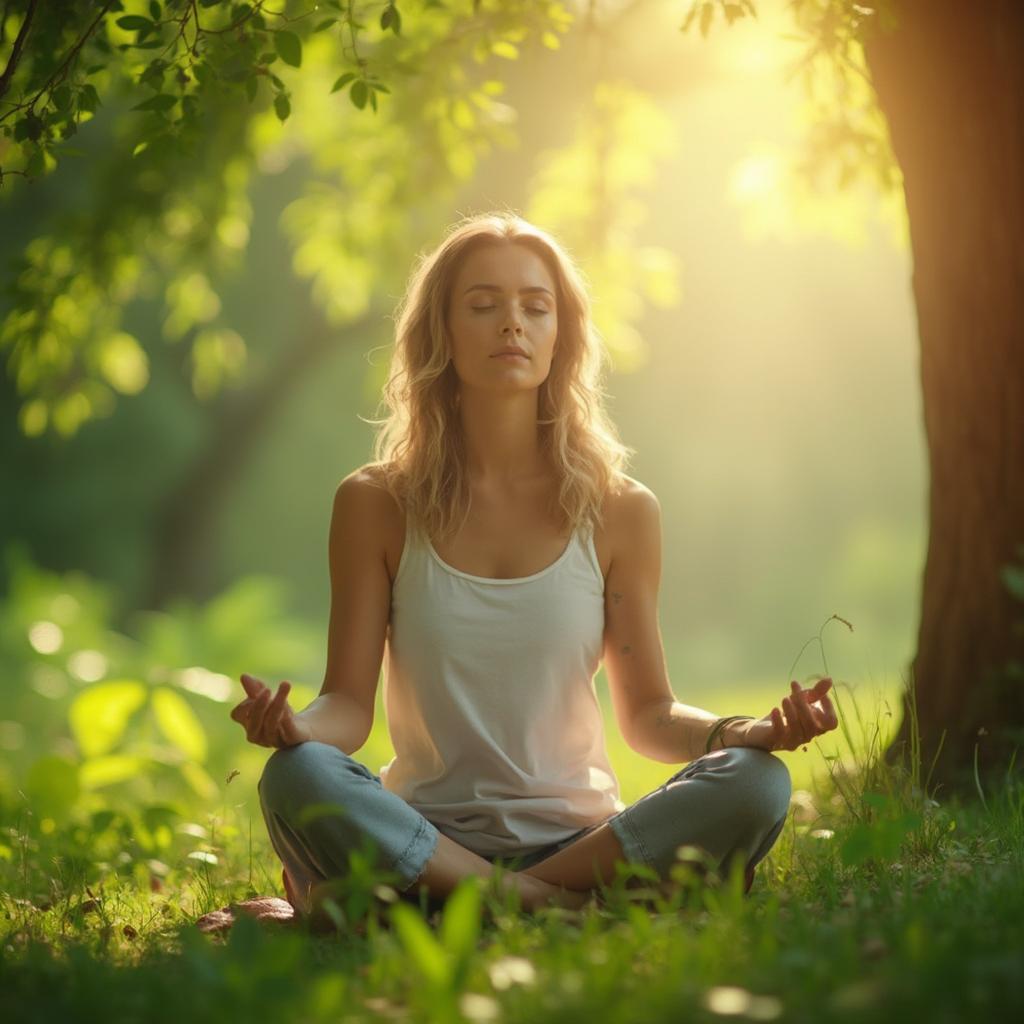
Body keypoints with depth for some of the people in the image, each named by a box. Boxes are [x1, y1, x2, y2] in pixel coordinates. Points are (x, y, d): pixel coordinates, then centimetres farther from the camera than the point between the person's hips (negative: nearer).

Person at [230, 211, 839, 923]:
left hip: (579, 836, 2)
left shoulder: (619, 511, 5)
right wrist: (293, 725, -23)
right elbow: (349, 702, 1)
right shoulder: (376, 505, 3)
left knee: (755, 784, -26)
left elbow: (648, 715, 8)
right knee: (295, 778, -32)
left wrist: (745, 731, -13)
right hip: (422, 834, -2)